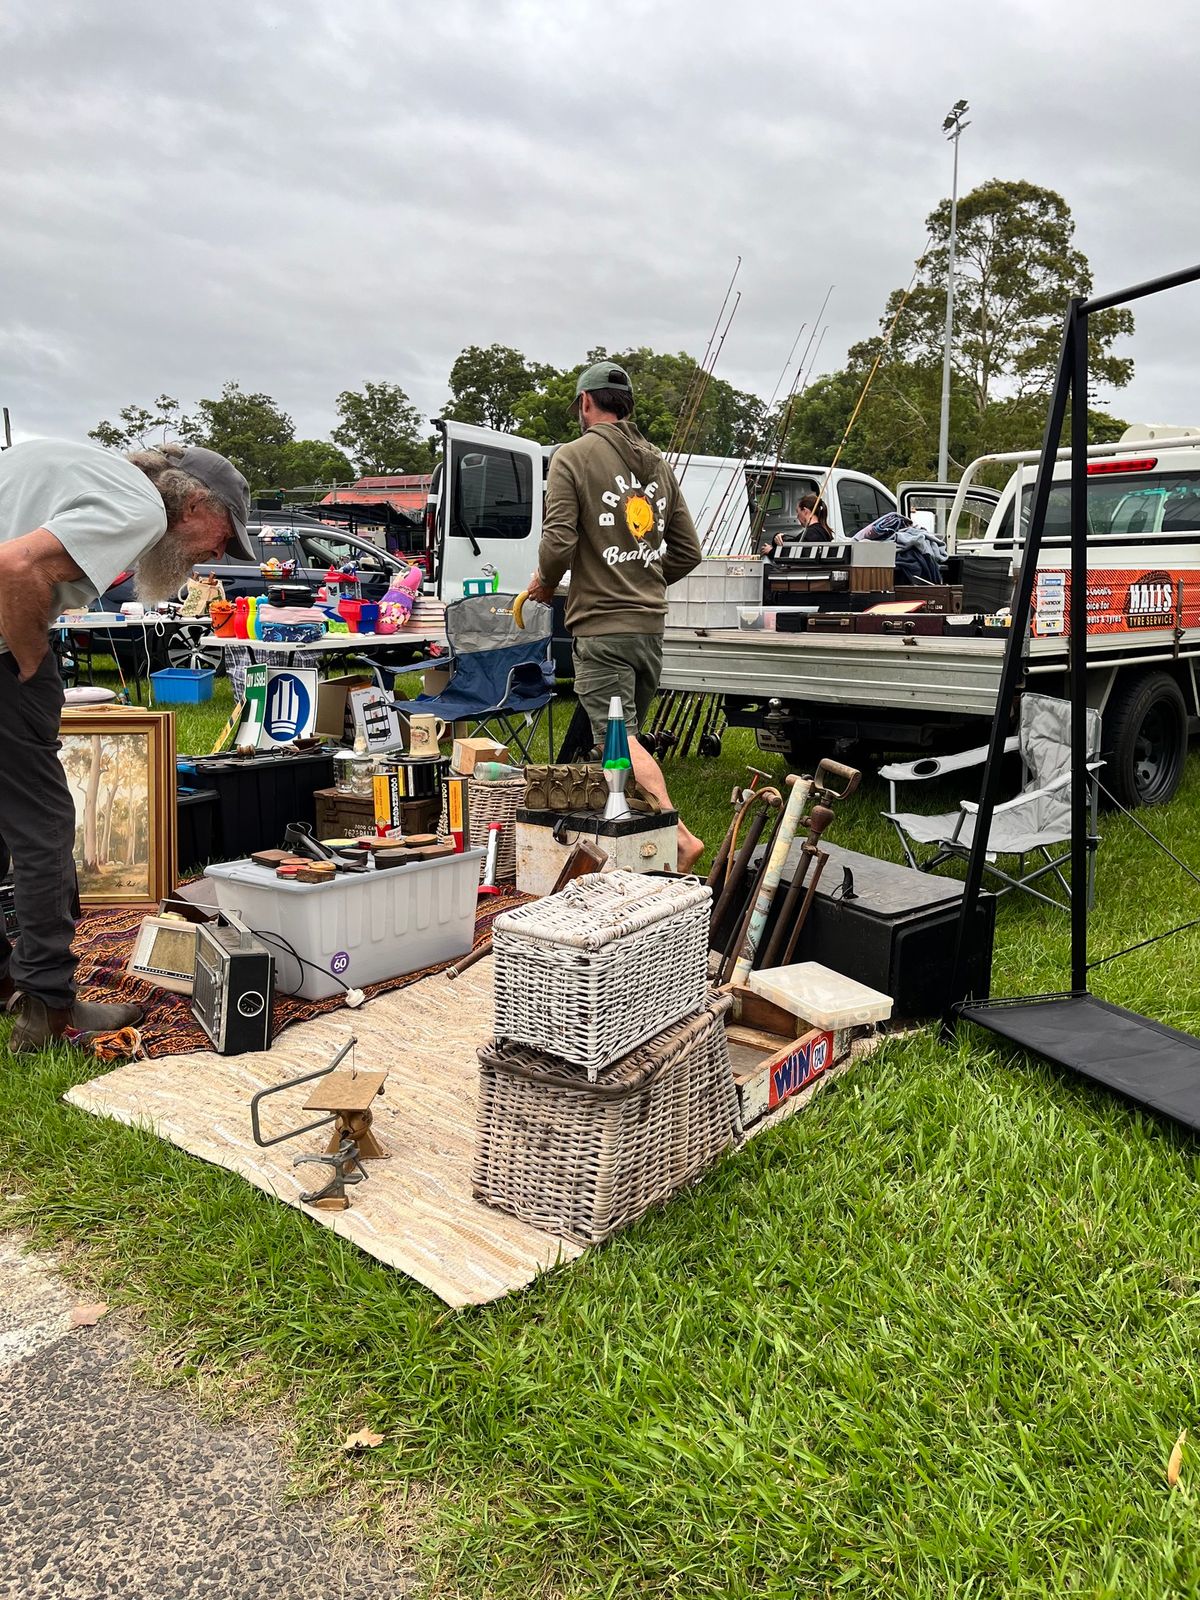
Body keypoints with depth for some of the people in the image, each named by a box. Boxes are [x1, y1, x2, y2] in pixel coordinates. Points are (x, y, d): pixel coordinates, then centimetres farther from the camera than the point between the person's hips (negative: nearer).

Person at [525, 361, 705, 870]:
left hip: (601, 625, -7)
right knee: (628, 737, 15)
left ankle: (679, 836, -22)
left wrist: (544, 581, 5)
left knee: (619, 740, -10)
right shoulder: (657, 464, 16)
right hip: (651, 623, 7)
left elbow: (558, 543, -14)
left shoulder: (573, 456, -4)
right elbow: (688, 551, 16)